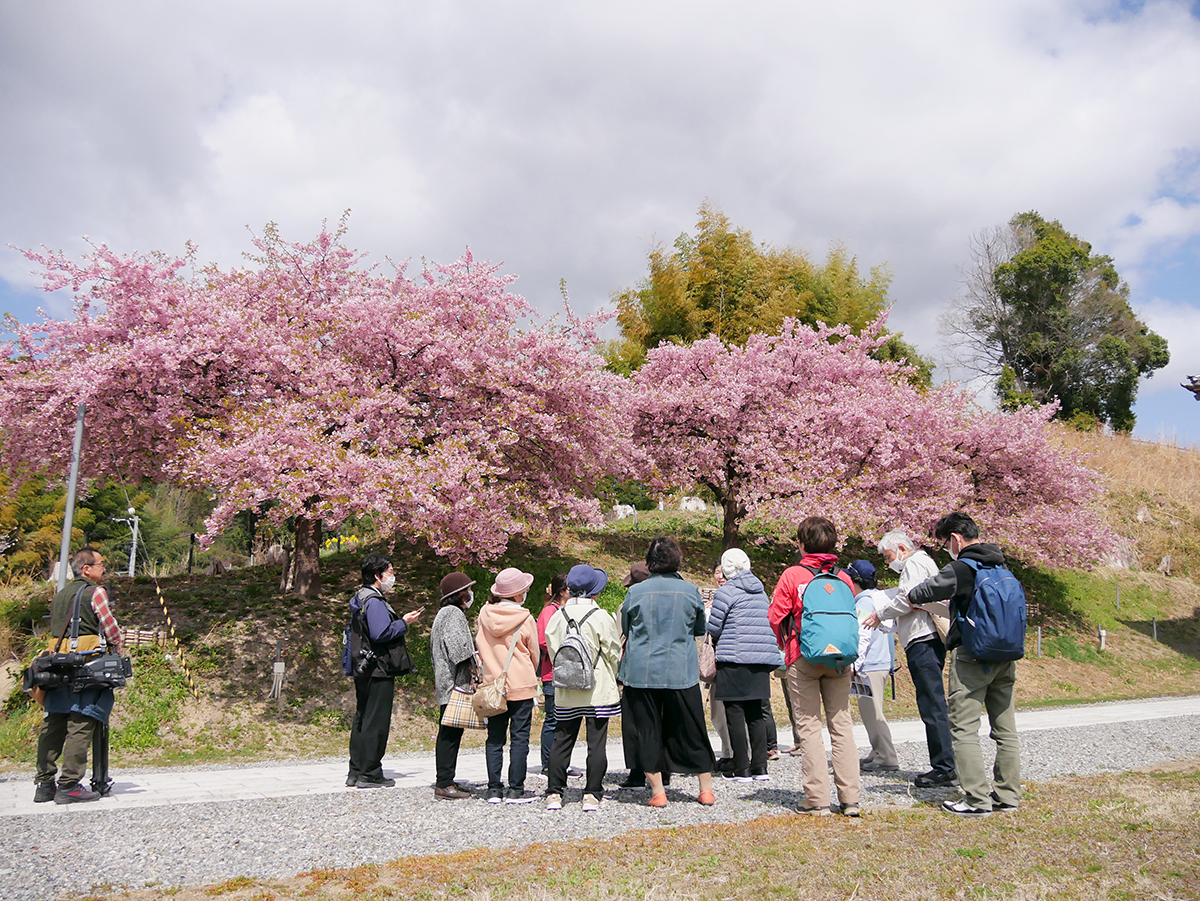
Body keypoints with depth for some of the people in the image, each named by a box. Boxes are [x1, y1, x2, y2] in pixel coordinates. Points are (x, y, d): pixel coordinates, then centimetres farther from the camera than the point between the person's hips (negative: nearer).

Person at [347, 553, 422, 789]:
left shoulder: (360, 599, 15)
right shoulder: (374, 602, -17)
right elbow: (380, 634, -26)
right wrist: (403, 623, -13)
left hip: (363, 670, 10)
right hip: (379, 671, -10)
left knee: (362, 719, 14)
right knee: (376, 722, -3)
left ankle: (356, 771, 20)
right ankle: (370, 774, 2)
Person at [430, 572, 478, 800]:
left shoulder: (447, 613, 21)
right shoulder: (453, 613, -10)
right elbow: (457, 645, -21)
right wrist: (468, 669, -14)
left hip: (449, 683, 10)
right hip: (455, 682, -10)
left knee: (450, 733, 12)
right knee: (450, 733, -8)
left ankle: (445, 781, 17)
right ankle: (444, 784, -6)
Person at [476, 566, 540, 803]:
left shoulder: (485, 613, -1)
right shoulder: (525, 619, -10)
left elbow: (478, 645, 11)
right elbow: (534, 655, 2)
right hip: (521, 686, -4)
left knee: (494, 738, 10)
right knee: (519, 737, 4)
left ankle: (494, 789, 11)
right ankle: (516, 790, 6)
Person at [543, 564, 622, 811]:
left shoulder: (557, 617, -1)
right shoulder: (600, 617, -11)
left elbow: (552, 649, 8)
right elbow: (613, 653, -4)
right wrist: (613, 679, 15)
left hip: (566, 692, 4)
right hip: (598, 690, -3)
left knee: (562, 741, 11)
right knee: (596, 742, 4)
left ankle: (554, 793, 13)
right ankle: (592, 794, 6)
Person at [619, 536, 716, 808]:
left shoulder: (636, 592, -3)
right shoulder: (690, 590, -1)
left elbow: (625, 629, 11)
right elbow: (699, 630, 12)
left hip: (641, 671, 0)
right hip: (681, 671, 1)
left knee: (648, 731, 8)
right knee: (692, 731, 12)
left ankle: (657, 792, 10)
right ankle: (706, 789, 19)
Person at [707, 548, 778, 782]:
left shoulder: (726, 592, -7)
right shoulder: (761, 592, 14)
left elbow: (713, 628, -6)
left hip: (734, 660, -6)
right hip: (761, 664, 7)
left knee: (736, 717, 0)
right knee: (757, 715, 12)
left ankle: (742, 770, 2)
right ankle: (760, 767, 12)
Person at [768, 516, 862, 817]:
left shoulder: (792, 575, -6)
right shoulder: (844, 577, 6)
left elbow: (776, 617, -4)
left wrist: (785, 645, 15)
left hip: (804, 659, -3)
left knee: (810, 727, 2)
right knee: (841, 725, 8)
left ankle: (817, 800, 3)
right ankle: (850, 798, 10)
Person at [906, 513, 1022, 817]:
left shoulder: (960, 569, -13)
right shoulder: (1000, 566, 9)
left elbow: (918, 594, -3)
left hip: (971, 659, -8)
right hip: (1004, 657, 8)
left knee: (964, 730, -2)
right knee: (1005, 729, 12)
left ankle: (977, 800, -2)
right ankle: (1008, 795, 19)